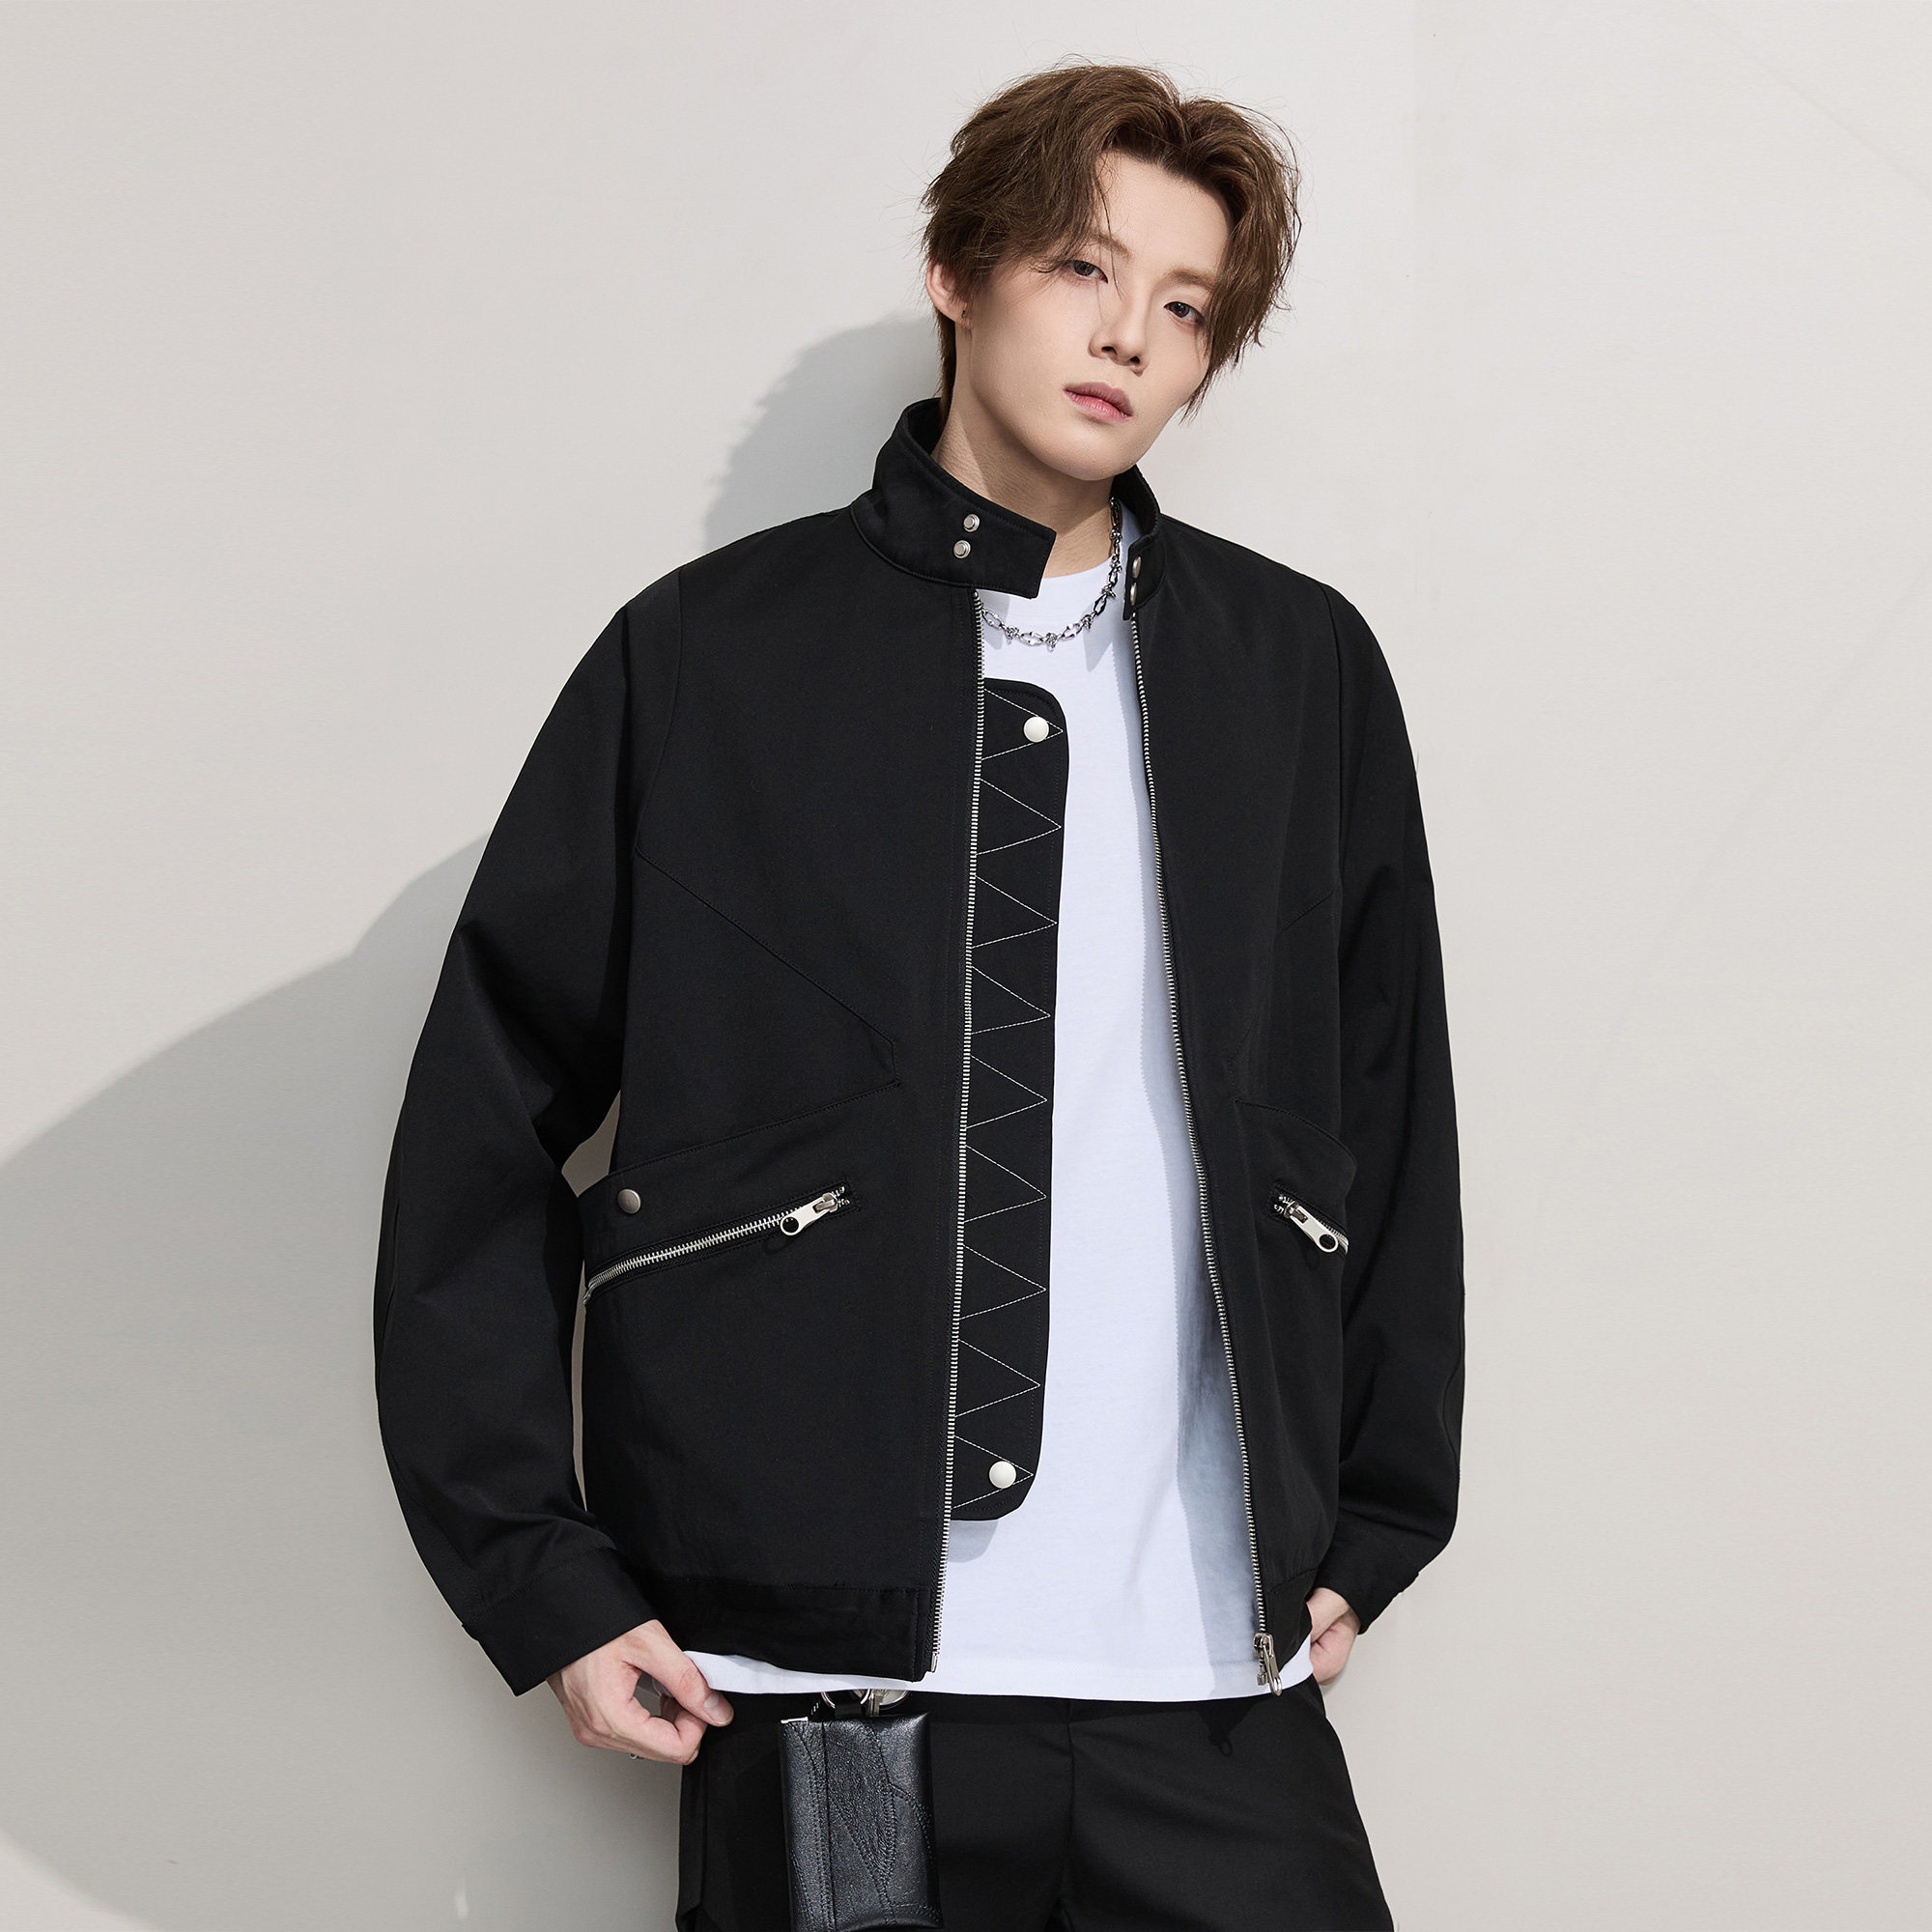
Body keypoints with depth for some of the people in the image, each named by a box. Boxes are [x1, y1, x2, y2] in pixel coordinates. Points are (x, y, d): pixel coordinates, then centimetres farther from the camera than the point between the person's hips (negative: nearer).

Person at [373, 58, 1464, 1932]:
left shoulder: (1305, 672, 9)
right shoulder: (708, 654, 1)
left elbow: (1387, 1121, 15)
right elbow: (483, 1129, 3)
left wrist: (1372, 1525, 12)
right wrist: (540, 1571, -1)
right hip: (815, 1671, -2)